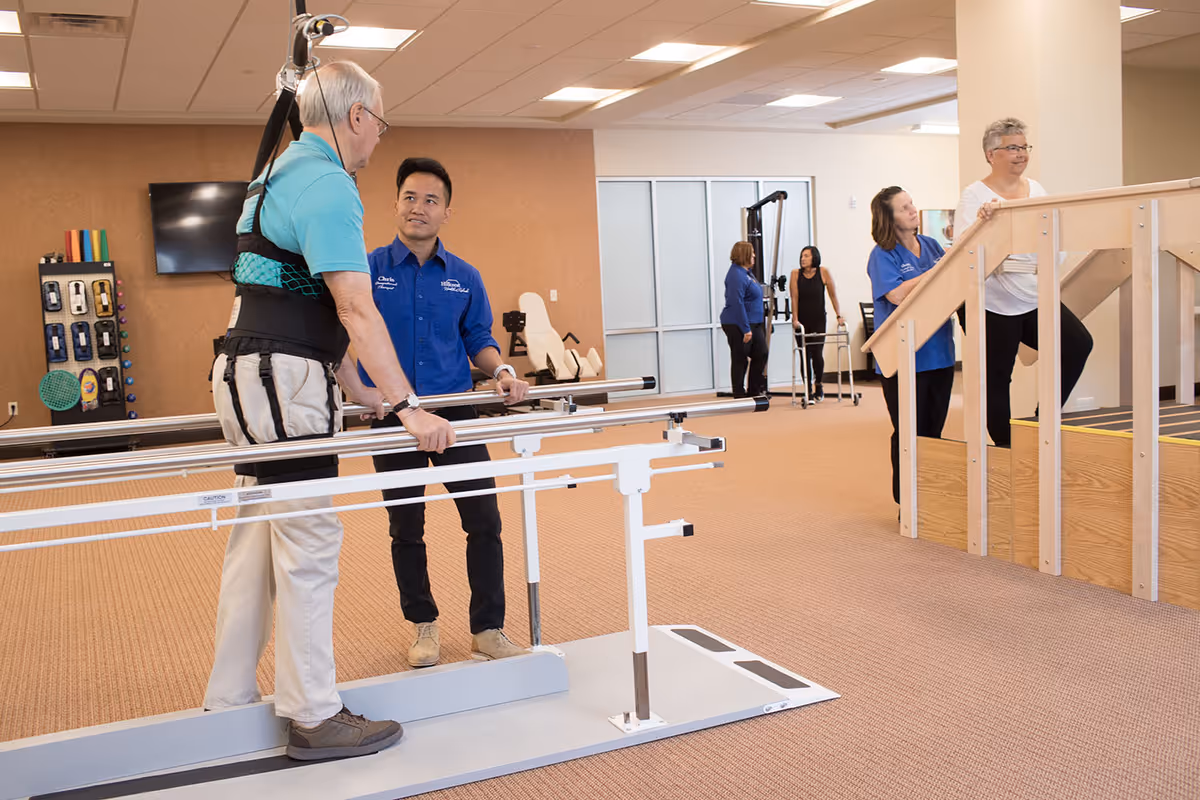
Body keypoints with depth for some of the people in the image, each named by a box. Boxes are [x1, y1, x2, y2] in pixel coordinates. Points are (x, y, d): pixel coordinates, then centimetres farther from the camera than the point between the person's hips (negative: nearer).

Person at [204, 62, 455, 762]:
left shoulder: (285, 174, 20)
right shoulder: (327, 183, -12)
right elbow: (357, 310, -21)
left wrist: (355, 389, 24)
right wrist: (409, 407, -22)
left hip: (250, 378, 10)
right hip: (282, 384, -10)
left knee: (257, 540, 14)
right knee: (308, 546, -5)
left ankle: (229, 702, 23)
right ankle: (315, 718, 4)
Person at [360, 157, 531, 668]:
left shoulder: (464, 278, 5)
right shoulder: (369, 269, -2)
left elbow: (478, 341, 11)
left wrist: (501, 372, -9)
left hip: (456, 411, 2)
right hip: (391, 417, -1)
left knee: (484, 520, -2)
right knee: (406, 528, 9)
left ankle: (488, 630, 12)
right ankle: (424, 625, 28)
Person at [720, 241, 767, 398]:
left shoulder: (747, 272, 13)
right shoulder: (736, 275, -19)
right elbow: (737, 303, -24)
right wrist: (746, 329, -24)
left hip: (753, 323, 10)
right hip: (737, 324, -10)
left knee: (761, 354, 12)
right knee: (740, 360, 0)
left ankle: (754, 391, 22)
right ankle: (739, 395, 9)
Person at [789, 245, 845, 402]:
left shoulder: (823, 272, -5)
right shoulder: (795, 274, -3)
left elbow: (833, 295, -2)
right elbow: (794, 298, -6)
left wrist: (839, 316, -5)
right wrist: (795, 319, -12)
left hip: (818, 320, -1)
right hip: (802, 321, 1)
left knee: (817, 354, -8)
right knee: (805, 356, 1)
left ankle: (818, 385, 18)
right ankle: (809, 391, 10)